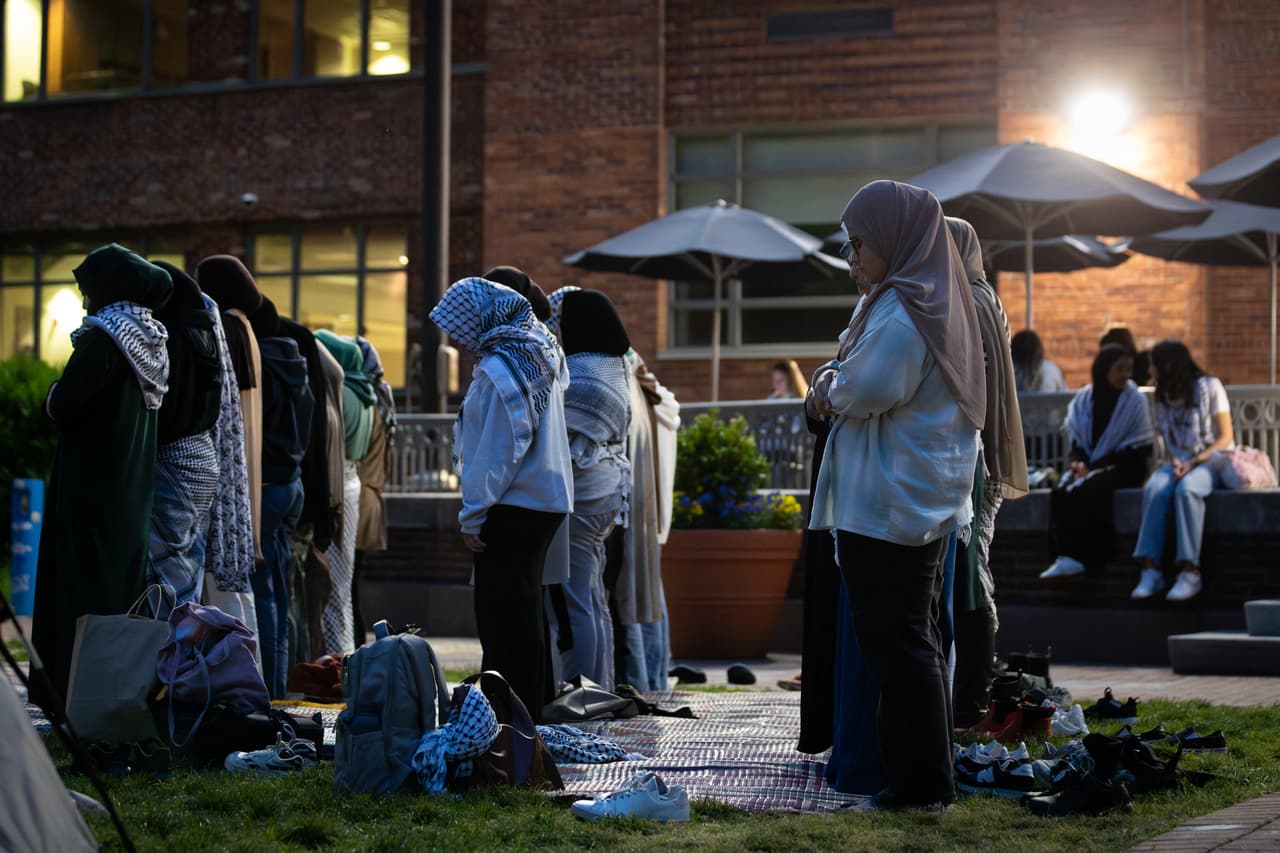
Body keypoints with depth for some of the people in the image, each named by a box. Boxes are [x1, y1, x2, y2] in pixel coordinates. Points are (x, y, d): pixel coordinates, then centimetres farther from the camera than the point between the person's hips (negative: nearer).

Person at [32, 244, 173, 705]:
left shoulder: (104, 338, -15)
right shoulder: (150, 337, 9)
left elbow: (62, 406, -17)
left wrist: (53, 396, 4)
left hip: (91, 489, -8)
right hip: (134, 489, 8)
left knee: (84, 588, -5)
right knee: (124, 582, 13)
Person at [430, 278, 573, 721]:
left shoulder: (499, 371, -17)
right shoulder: (539, 355, 11)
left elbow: (499, 450, -19)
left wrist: (473, 514, -14)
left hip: (514, 506, -10)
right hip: (547, 498, 10)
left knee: (503, 613, -6)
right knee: (526, 606, 18)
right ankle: (533, 705, 25)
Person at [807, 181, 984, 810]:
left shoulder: (901, 315, -19)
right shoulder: (934, 303, 13)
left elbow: (860, 395, -20)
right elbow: (867, 376, 18)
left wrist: (830, 387, 1)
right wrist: (835, 376, -1)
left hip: (887, 509, -10)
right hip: (927, 503, 10)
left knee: (895, 643, -5)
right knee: (919, 638, 15)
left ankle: (918, 783, -2)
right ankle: (931, 776, 22)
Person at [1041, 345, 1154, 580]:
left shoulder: (1135, 401, -3)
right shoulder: (1083, 399, 8)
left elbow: (1136, 448, -6)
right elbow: (1076, 441, 12)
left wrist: (1093, 467, -14)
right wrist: (1077, 462, -12)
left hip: (1123, 467, -4)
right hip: (1089, 466, 4)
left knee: (1089, 490, -33)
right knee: (1060, 493, -27)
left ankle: (1078, 557, -28)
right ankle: (1064, 555, -35)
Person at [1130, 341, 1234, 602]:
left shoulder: (1209, 387, -3)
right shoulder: (1163, 397, 15)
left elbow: (1226, 437, -6)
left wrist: (1194, 462, -18)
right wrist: (1176, 461, -7)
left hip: (1213, 460, -5)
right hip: (1182, 462, 5)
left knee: (1186, 489, -38)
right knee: (1154, 489, -30)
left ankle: (1190, 573, -39)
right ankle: (1150, 570, -38)